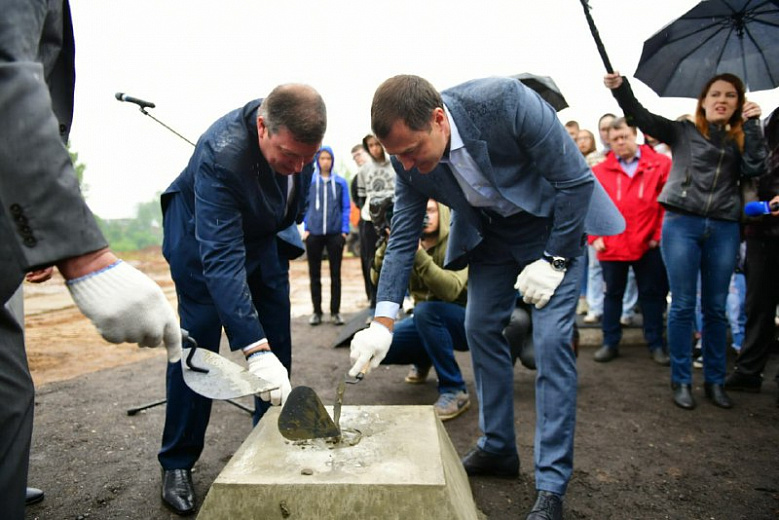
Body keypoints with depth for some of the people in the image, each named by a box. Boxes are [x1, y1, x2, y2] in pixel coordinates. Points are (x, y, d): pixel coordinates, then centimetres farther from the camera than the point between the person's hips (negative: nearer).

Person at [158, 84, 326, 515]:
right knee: (197, 344, -8)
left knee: (277, 342, 2)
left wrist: (292, 225, 13)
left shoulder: (298, 138, -21)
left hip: (267, 234, 5)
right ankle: (177, 463, 7)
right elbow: (221, 258, -45)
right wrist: (254, 349, -51)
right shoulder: (221, 154, -39)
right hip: (203, 235, -5)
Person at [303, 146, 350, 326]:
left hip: (335, 233, 0)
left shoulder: (340, 182, 2)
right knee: (314, 274, 7)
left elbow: (346, 208, 4)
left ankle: (335, 311, 15)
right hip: (314, 233, 1)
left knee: (335, 273, 6)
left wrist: (345, 230, -4)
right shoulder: (309, 181, 2)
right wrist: (305, 228, -2)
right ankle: (317, 311, 18)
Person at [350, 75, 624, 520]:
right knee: (481, 328, 4)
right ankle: (498, 449, 23)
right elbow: (403, 239, -9)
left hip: (554, 220, -5)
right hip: (492, 229, 5)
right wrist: (384, 322, -17)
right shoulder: (410, 160, -16)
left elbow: (576, 178, -23)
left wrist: (553, 261, -21)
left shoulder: (503, 101, -32)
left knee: (552, 340, -12)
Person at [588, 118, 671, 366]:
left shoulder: (660, 164, -1)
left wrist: (660, 234, -5)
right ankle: (610, 343, 24)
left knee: (652, 294, 10)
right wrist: (594, 236, -1)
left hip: (648, 245, -1)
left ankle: (656, 345, 23)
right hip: (611, 246, 1)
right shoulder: (600, 171, 3)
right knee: (613, 294, 12)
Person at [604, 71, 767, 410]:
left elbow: (754, 169, -2)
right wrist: (621, 89, -18)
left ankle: (715, 381, 20)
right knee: (683, 306, -1)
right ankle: (681, 381, 10)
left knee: (715, 308, 8)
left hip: (723, 228, 3)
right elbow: (643, 118, -4)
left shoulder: (739, 140, 15)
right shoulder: (683, 131, 8)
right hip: (682, 223, -3)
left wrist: (752, 125, 1)